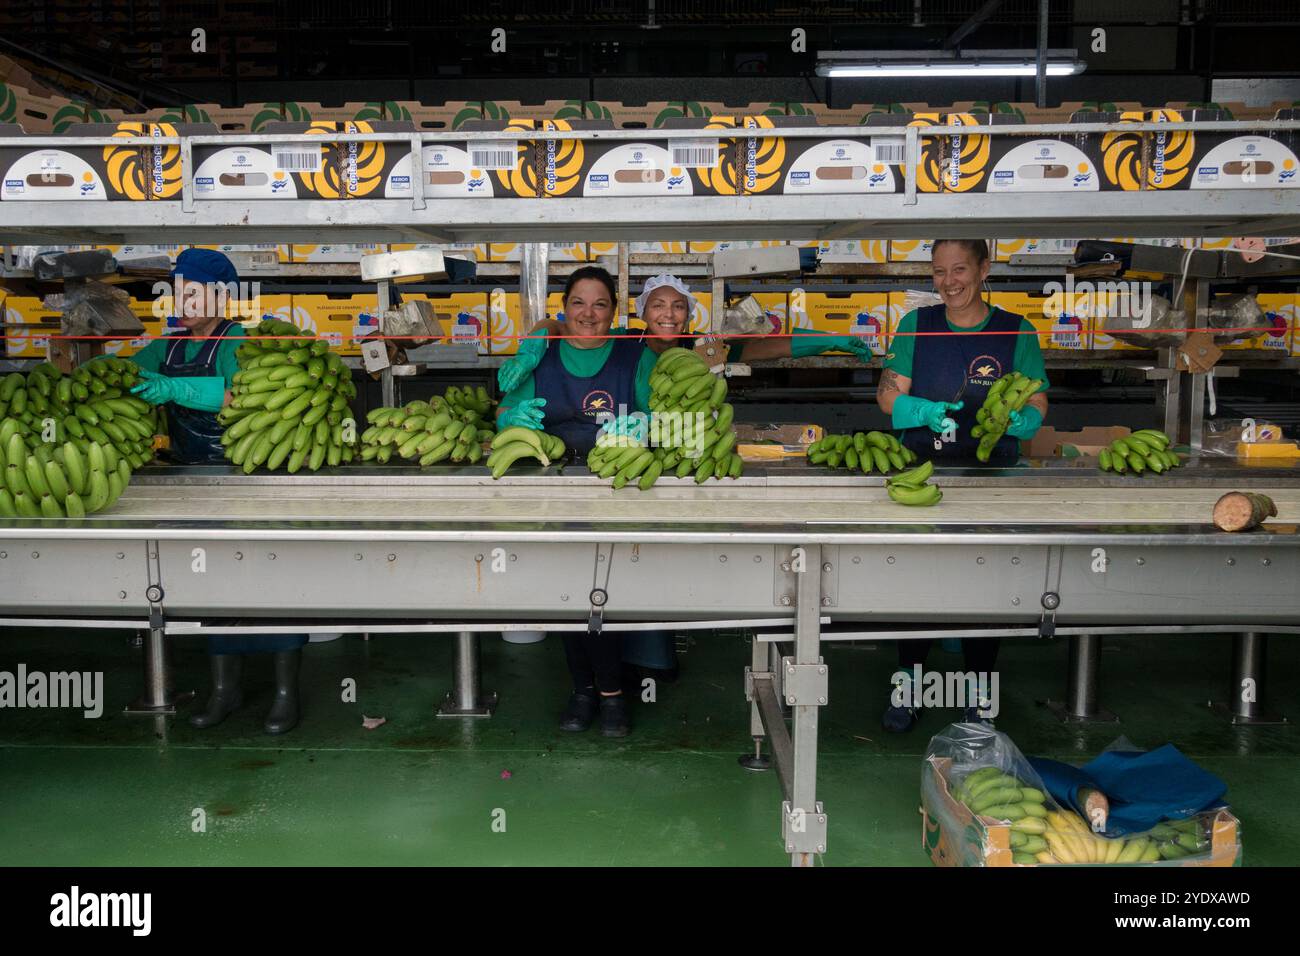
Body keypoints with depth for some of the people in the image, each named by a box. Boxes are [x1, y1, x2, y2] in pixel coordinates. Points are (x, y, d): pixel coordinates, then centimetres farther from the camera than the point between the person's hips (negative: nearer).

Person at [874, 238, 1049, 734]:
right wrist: (926, 411, -17)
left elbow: (1037, 406, 2)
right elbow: (889, 393, 3)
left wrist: (1018, 418, -21)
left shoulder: (1015, 331, 4)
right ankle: (907, 680, 15)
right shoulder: (916, 325, 7)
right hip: (922, 470, 1)